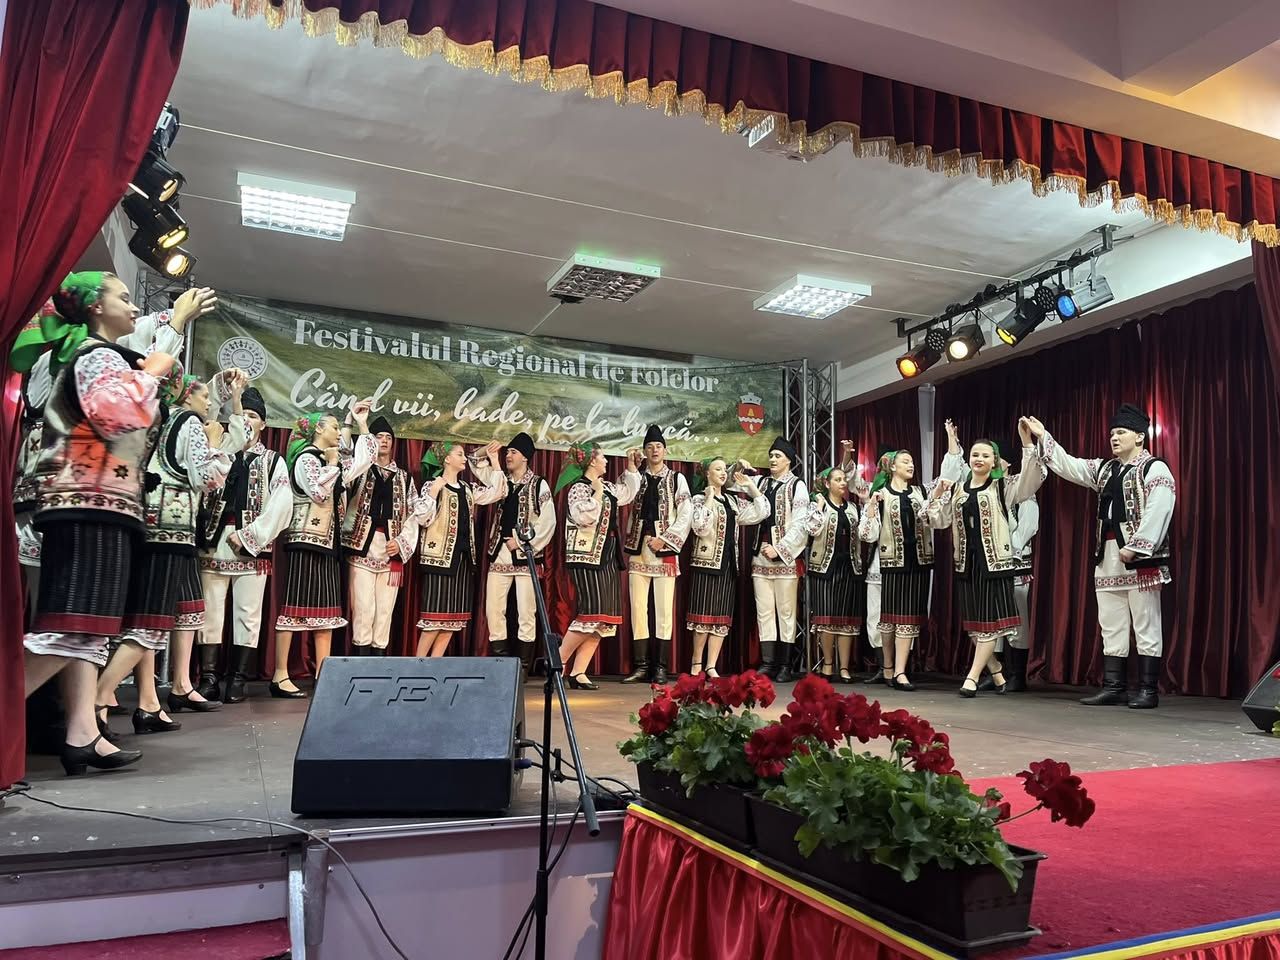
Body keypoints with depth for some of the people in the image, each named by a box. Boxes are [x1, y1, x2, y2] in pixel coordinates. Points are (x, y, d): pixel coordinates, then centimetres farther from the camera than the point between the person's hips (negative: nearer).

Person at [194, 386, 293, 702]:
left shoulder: (273, 461, 10)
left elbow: (281, 506, -2)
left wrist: (248, 536, -8)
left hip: (252, 548, -1)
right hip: (214, 544, 1)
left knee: (248, 614, 0)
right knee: (209, 612, 0)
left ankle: (238, 680, 6)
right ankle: (209, 678, 5)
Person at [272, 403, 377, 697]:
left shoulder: (332, 463, 18)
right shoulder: (305, 458, -6)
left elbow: (365, 459, 24)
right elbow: (319, 493, -19)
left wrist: (361, 424, 21)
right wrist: (331, 463, -8)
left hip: (328, 544, 9)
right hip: (305, 543, -9)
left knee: (326, 611, 7)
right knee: (295, 607, -9)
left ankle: (323, 675, 10)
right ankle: (280, 676, -8)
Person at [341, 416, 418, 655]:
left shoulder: (404, 477, 17)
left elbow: (413, 514, 11)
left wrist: (402, 542, -1)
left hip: (391, 549, 3)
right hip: (362, 545, -3)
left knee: (385, 608, 4)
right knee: (363, 608, -7)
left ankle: (379, 652, 10)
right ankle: (362, 655, -2)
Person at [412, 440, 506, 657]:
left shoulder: (467, 489, 15)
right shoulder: (433, 484, -5)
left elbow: (496, 493, 17)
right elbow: (421, 518, -16)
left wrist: (494, 461, 15)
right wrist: (434, 491, -22)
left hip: (464, 556, 7)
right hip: (440, 556, -7)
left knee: (453, 615, 6)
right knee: (436, 613, -9)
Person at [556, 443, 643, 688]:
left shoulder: (606, 487, 15)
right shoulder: (579, 487, -10)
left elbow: (627, 494, 33)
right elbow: (585, 517, -25)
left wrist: (632, 466, 27)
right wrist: (597, 492, -15)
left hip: (607, 559, 9)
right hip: (586, 559, -9)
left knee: (602, 619, 5)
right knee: (591, 613, -16)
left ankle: (578, 673, 7)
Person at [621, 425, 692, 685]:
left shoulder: (676, 479, 8)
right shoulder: (636, 478, 13)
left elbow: (686, 515, 0)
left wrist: (664, 539, -8)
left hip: (665, 550, -2)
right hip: (639, 549, 2)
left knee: (664, 608, -2)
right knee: (638, 607, 0)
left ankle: (661, 667, 3)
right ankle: (641, 666, 6)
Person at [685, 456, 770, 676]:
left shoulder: (733, 500, 14)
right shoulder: (700, 499, -4)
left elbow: (761, 513, 10)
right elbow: (700, 527, -20)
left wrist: (751, 486, 8)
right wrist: (709, 499, -15)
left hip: (728, 565, 6)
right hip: (707, 563, -6)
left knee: (721, 617, 4)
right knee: (704, 614, -4)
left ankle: (711, 666, 7)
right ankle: (697, 663, 7)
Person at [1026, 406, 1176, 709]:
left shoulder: (1155, 469, -5)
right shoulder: (1104, 469, 18)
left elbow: (1157, 513, -15)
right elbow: (1068, 466, 20)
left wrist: (1134, 548, -21)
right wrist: (1042, 437, 15)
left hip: (1141, 559, -8)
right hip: (1108, 558, 8)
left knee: (1146, 626, -2)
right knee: (1111, 626, 8)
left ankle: (1148, 690, 3)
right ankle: (1114, 687, 13)